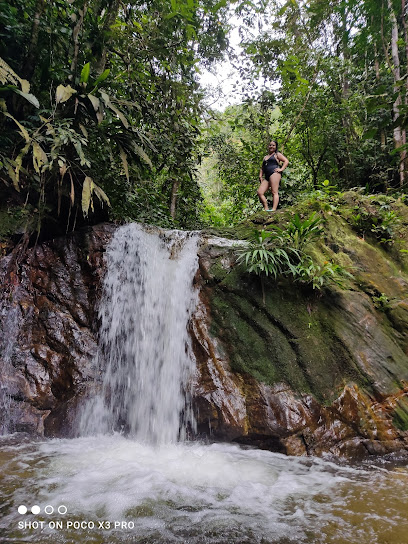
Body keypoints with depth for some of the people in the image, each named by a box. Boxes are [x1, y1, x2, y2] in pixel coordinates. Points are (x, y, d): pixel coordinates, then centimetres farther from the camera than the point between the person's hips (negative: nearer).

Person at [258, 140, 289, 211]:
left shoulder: (277, 155, 14)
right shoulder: (265, 157, 33)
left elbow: (286, 161, 5)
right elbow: (262, 168, 32)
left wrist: (281, 169, -8)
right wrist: (260, 176, 16)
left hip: (274, 173, -7)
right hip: (266, 177, 7)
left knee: (274, 192, -18)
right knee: (260, 192, -10)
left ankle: (274, 209, -30)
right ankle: (266, 209, -12)